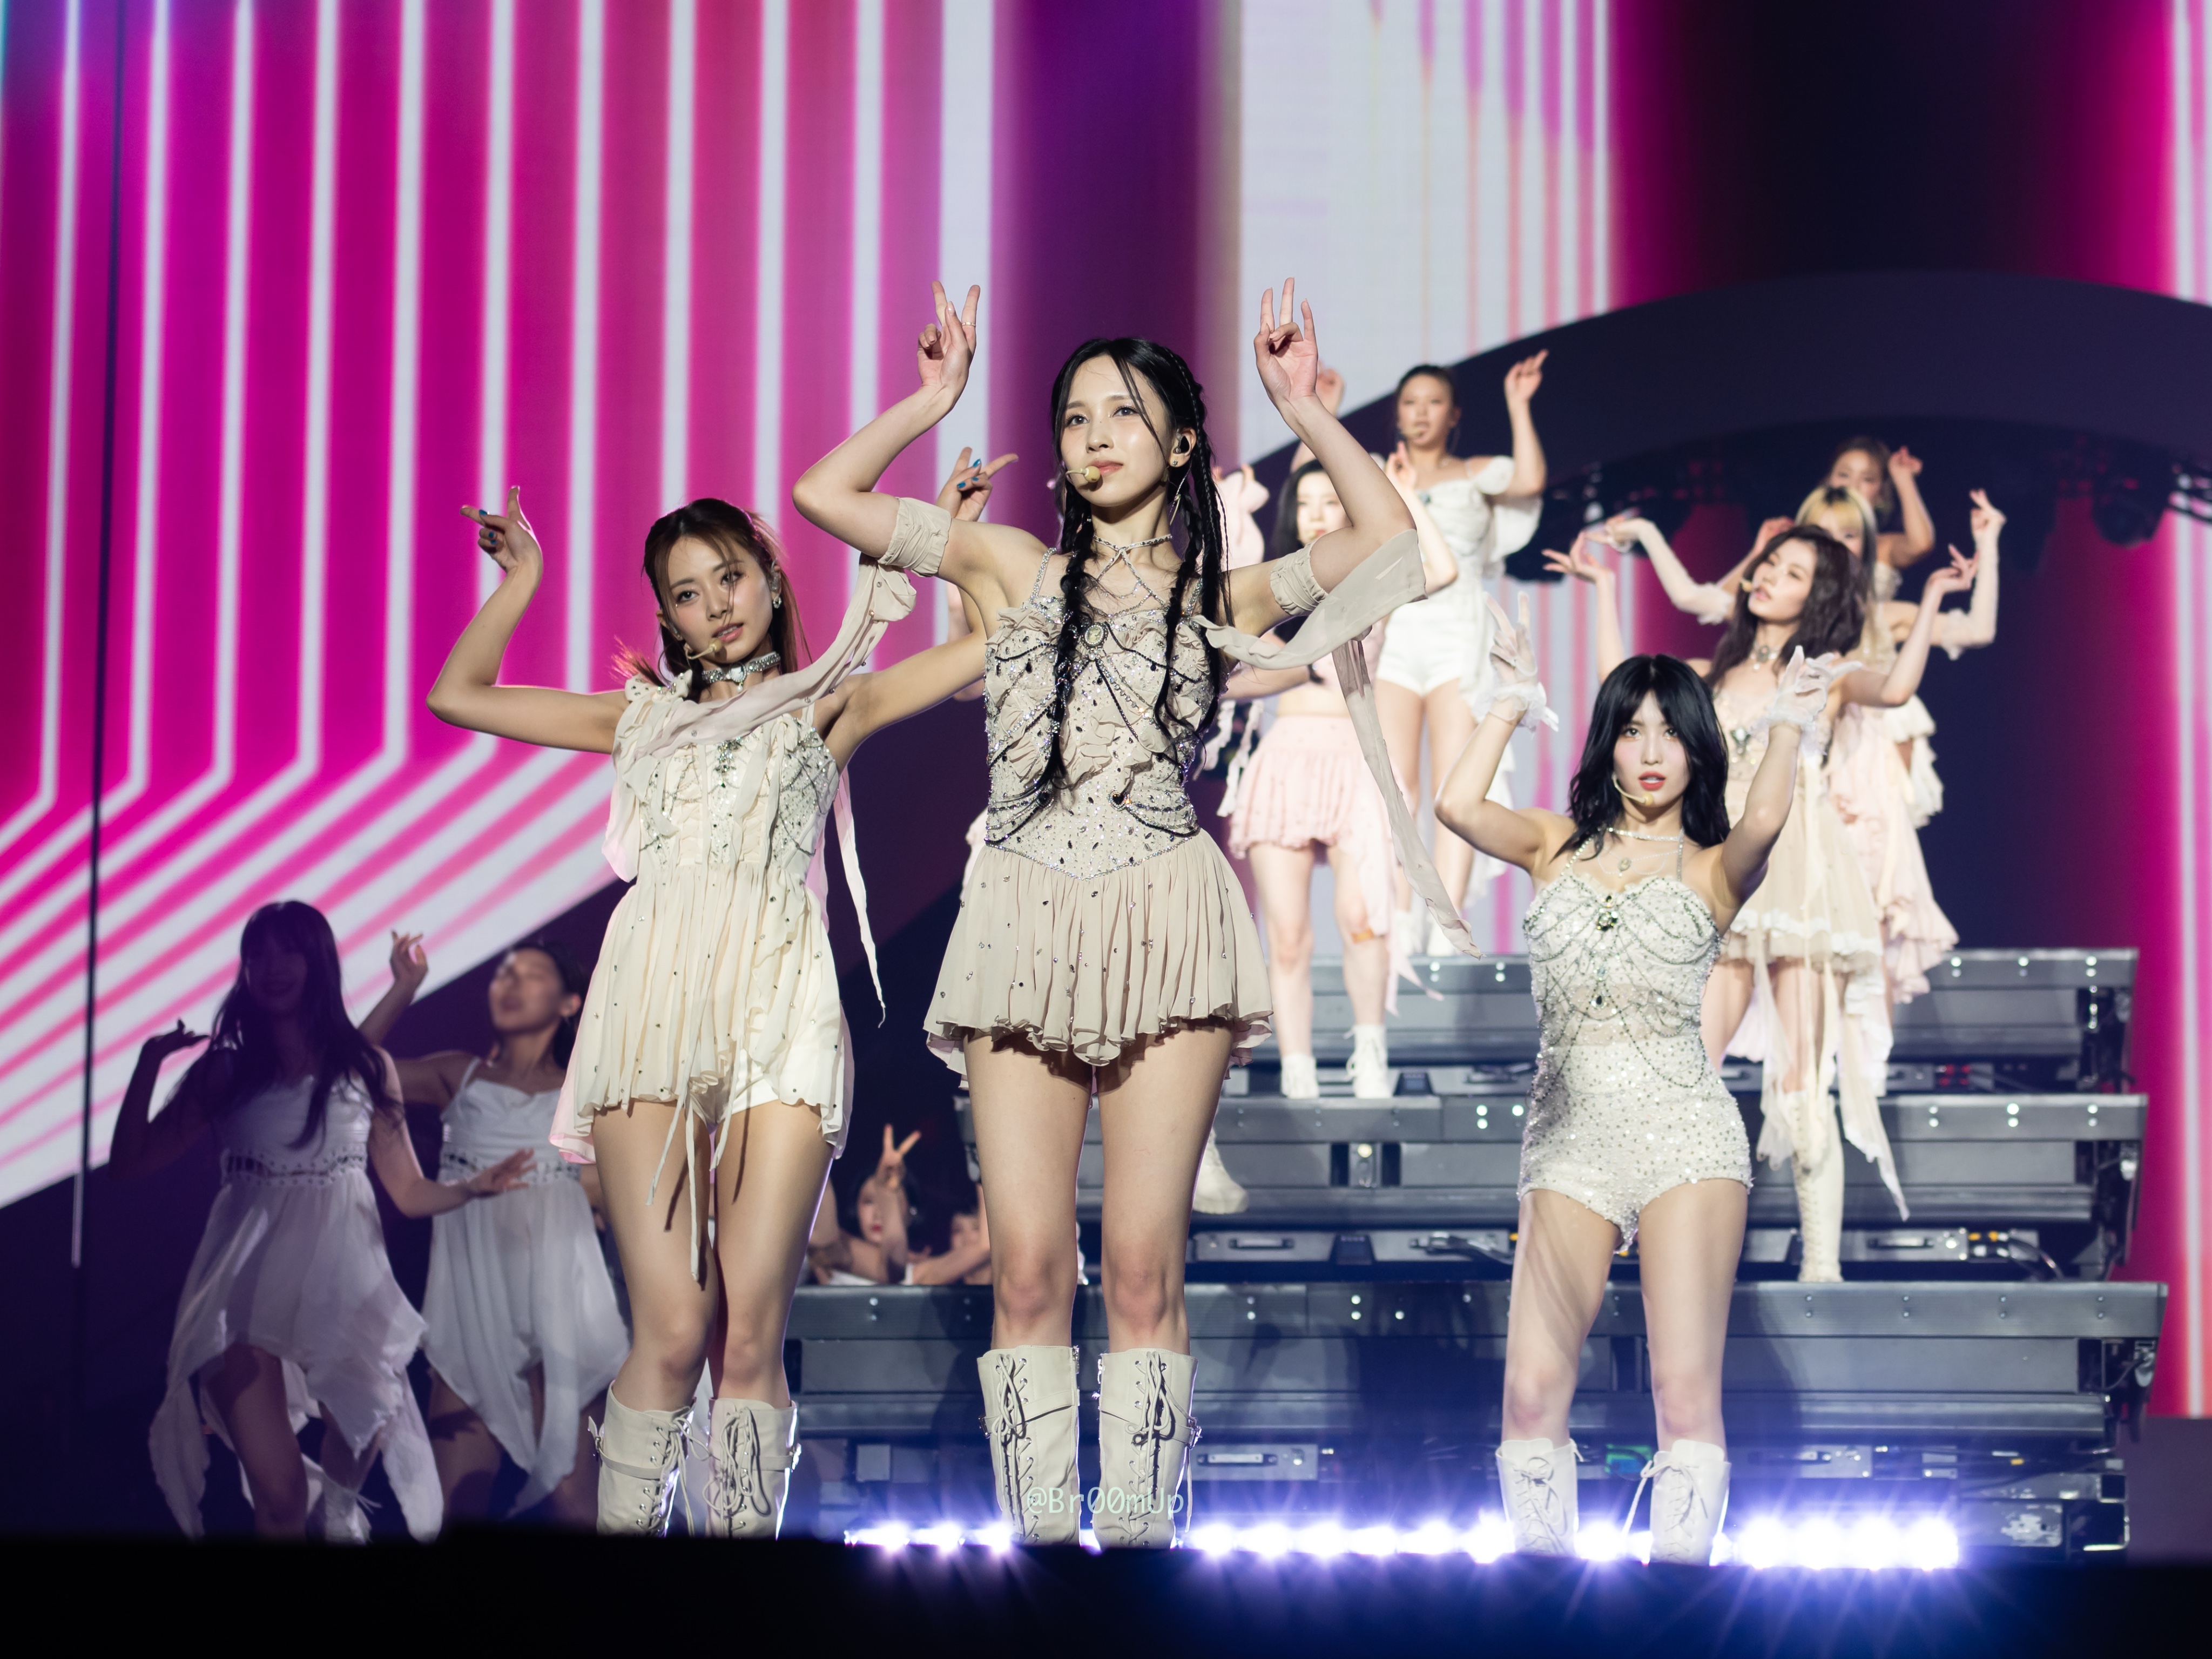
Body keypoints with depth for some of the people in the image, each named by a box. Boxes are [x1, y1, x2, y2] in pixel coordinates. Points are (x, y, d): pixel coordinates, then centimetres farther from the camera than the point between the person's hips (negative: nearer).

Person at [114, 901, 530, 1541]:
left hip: (342, 1282, 1)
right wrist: (151, 1060, -5)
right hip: (251, 1286, -1)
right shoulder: (224, 1069, 8)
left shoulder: (367, 1066, 9)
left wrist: (474, 1187, -10)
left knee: (356, 1457, 3)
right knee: (280, 1498, -13)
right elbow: (130, 1164, 4)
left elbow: (409, 1192, 9)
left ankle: (339, 1510, 38)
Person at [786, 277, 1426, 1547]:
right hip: (1026, 921, 1)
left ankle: (1139, 1532, -1)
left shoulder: (1221, 597, 12)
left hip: (1165, 927, -1)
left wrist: (1302, 409, 6)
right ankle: (1041, 1536, -1)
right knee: (1028, 1269, -4)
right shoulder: (1014, 569, 15)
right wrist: (930, 404, 14)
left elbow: (1390, 539, 1)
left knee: (1143, 1264, -5)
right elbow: (825, 496, 12)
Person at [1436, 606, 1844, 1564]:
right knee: (1532, 1392, -10)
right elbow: (1458, 807, -5)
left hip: (1683, 1128, -2)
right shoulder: (1559, 846, 14)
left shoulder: (1712, 868, 8)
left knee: (1686, 1392, -11)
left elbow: (1763, 823, -15)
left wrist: (1786, 729, -4)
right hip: (1568, 1130, 2)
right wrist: (1511, 705, 3)